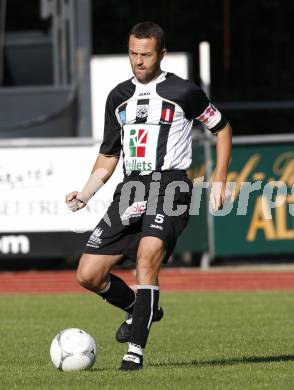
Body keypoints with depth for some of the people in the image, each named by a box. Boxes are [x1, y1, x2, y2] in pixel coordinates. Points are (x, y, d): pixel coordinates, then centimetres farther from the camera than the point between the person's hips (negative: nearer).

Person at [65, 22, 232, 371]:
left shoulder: (183, 92, 1)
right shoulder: (119, 97, 16)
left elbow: (222, 127, 13)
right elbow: (108, 156, 20)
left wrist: (219, 181, 8)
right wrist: (85, 194, 5)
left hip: (170, 185, -6)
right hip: (131, 189, 6)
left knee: (147, 255, -31)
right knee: (88, 274, -2)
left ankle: (136, 349, -28)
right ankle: (139, 309, 27)